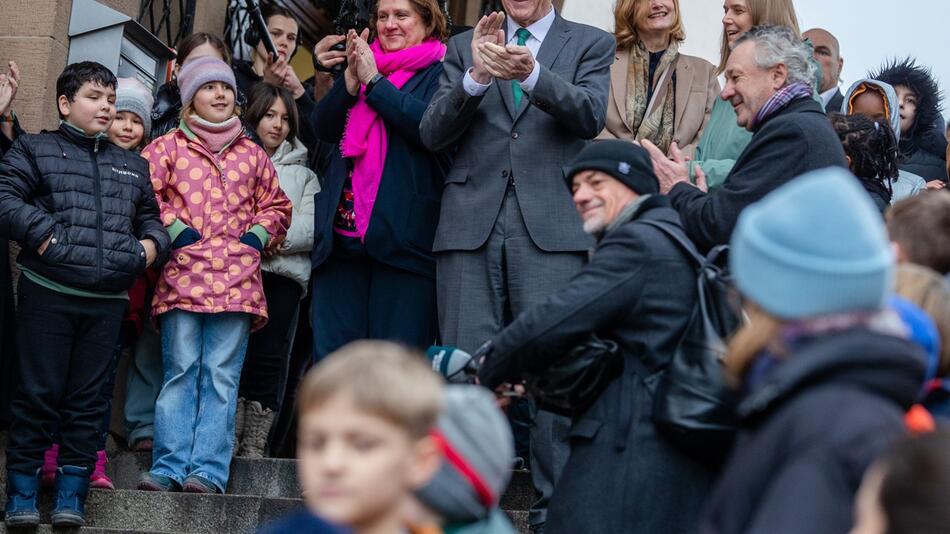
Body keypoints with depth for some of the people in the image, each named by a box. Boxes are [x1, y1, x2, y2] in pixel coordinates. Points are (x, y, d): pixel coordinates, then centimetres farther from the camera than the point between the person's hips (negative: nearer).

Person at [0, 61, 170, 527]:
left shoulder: (133, 167, 20)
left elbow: (150, 218, 25)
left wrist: (152, 245, 4)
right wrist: (41, 232, -16)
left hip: (108, 301, 4)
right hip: (47, 293, -4)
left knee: (87, 397, 6)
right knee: (38, 392, 0)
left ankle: (71, 491, 13)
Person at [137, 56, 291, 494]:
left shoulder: (252, 155, 18)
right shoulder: (168, 148, 10)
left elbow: (276, 205, 25)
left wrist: (258, 235, 8)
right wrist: (173, 229, -7)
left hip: (236, 281, 2)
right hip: (183, 274, -2)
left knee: (221, 377, -3)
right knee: (180, 374, -4)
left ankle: (209, 470, -5)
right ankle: (169, 467, -3)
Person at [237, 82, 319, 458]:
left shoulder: (302, 174, 24)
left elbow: (313, 226, 8)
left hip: (283, 274, 2)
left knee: (269, 362, -7)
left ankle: (254, 448, -7)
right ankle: (226, 444, -11)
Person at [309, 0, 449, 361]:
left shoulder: (440, 73, 4)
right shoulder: (364, 67, 20)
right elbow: (325, 127, 9)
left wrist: (374, 81, -9)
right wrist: (351, 77, -5)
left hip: (404, 234, -5)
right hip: (342, 233, 5)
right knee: (332, 355, 2)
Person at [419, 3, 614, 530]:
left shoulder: (591, 44, 11)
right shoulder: (464, 47, 16)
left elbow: (590, 115, -7)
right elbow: (433, 133, 4)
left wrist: (532, 74, -24)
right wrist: (476, 77, -14)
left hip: (551, 228, -2)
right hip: (471, 226, 2)